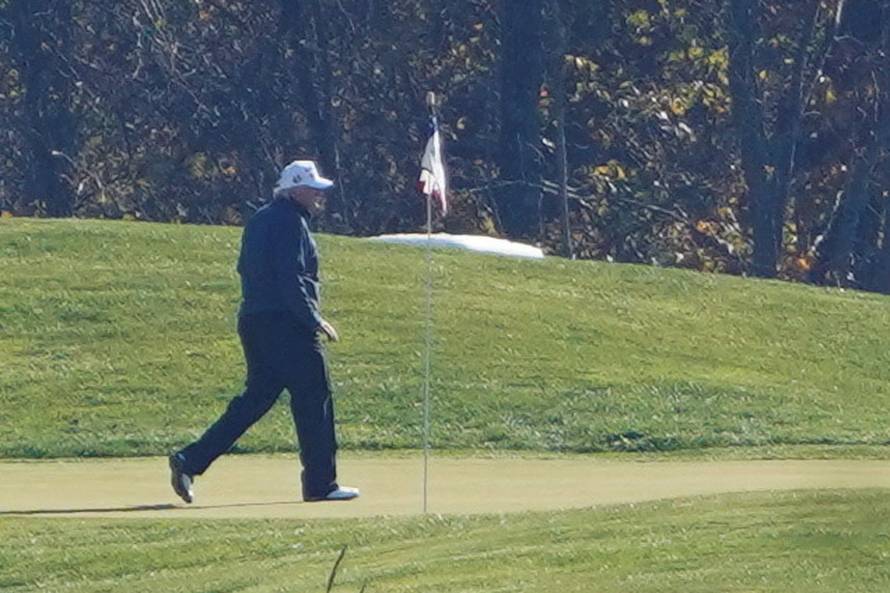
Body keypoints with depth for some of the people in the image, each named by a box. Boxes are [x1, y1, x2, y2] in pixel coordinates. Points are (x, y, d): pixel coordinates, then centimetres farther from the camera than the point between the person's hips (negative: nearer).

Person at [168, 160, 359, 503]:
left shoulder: (261, 220, 18)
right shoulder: (291, 222, -11)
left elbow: (246, 269, 23)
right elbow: (290, 279, -19)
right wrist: (314, 321, -18)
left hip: (253, 321, 10)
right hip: (285, 324, -10)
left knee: (256, 398, 12)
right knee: (313, 398, -2)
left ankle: (189, 461, 4)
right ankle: (321, 484, 1)